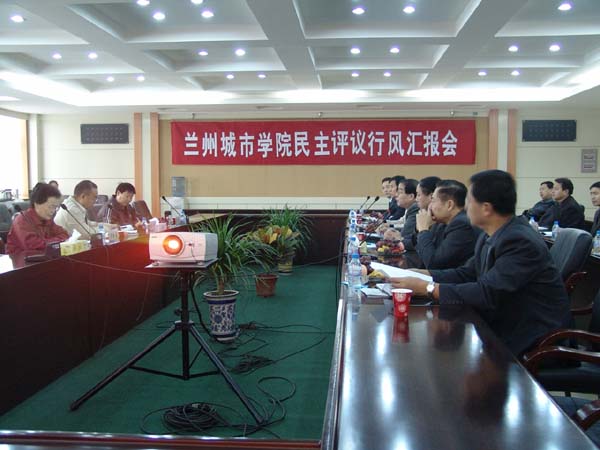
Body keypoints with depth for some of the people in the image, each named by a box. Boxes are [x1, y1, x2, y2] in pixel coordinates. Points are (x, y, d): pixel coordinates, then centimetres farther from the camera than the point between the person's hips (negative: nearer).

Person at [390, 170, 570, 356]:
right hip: (501, 323, 7)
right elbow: (466, 273, 9)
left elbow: (487, 294, -28)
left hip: (529, 339, -7)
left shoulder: (521, 242, -24)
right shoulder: (490, 236, 3)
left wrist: (427, 288, -24)